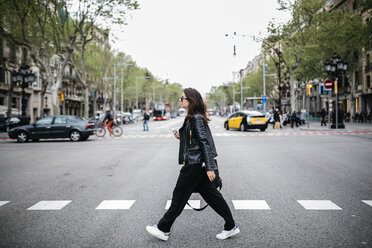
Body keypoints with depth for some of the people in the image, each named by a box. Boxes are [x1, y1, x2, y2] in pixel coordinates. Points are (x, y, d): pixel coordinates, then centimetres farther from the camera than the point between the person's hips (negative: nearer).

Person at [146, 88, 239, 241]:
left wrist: (210, 168, -22)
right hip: (196, 164, 10)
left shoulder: (196, 118, -16)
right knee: (211, 195, 13)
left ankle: (163, 230, 14)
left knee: (179, 197, 1)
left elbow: (204, 143, -20)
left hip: (195, 164, -10)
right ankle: (231, 227, 19)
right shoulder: (192, 118, 14)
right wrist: (181, 137, 8)